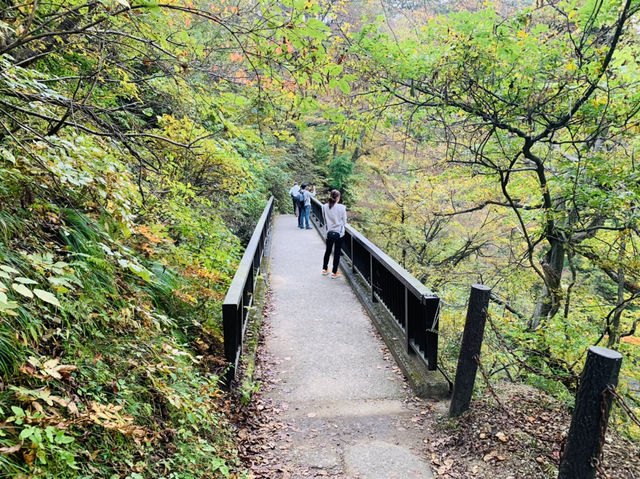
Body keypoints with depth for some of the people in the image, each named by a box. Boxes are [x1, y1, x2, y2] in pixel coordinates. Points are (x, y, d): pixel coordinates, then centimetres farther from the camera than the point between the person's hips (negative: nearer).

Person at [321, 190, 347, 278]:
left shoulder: (325, 207, -8)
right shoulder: (341, 208, -16)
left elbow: (325, 220, 3)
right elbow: (344, 222, -5)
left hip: (329, 232, 3)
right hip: (339, 233, -3)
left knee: (328, 251, 20)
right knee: (337, 252, 8)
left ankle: (325, 269, 31)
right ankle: (334, 272, 13)